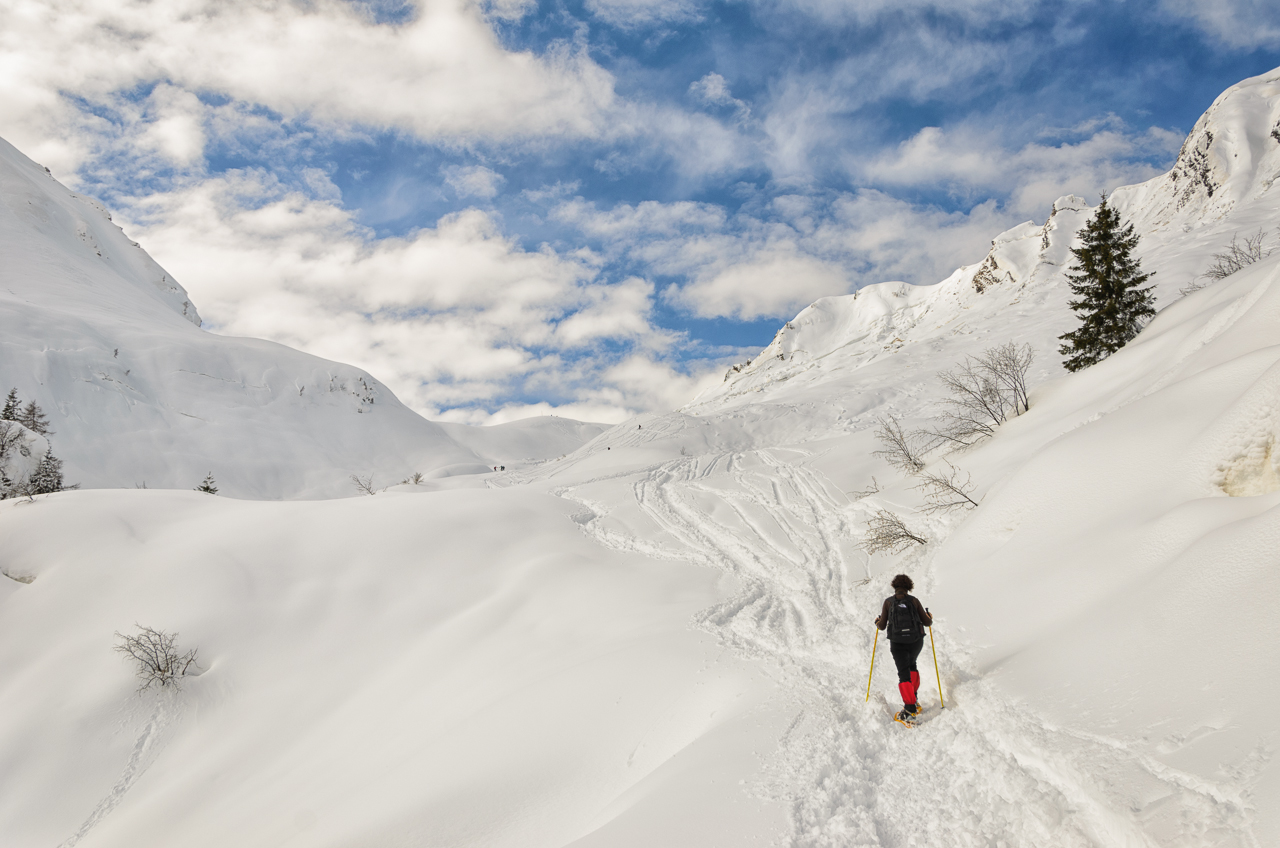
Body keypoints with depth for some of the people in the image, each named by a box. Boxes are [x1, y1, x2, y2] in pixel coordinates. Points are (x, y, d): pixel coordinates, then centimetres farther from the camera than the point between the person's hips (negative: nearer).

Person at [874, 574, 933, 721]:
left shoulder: (888, 602, 1)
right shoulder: (914, 600, 2)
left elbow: (882, 626, 2)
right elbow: (927, 622, 5)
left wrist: (877, 622, 24)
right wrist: (930, 619, 27)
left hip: (898, 643, -2)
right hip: (916, 641, 2)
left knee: (904, 674, 0)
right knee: (911, 665, 29)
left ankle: (910, 708, -13)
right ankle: (913, 696, 22)